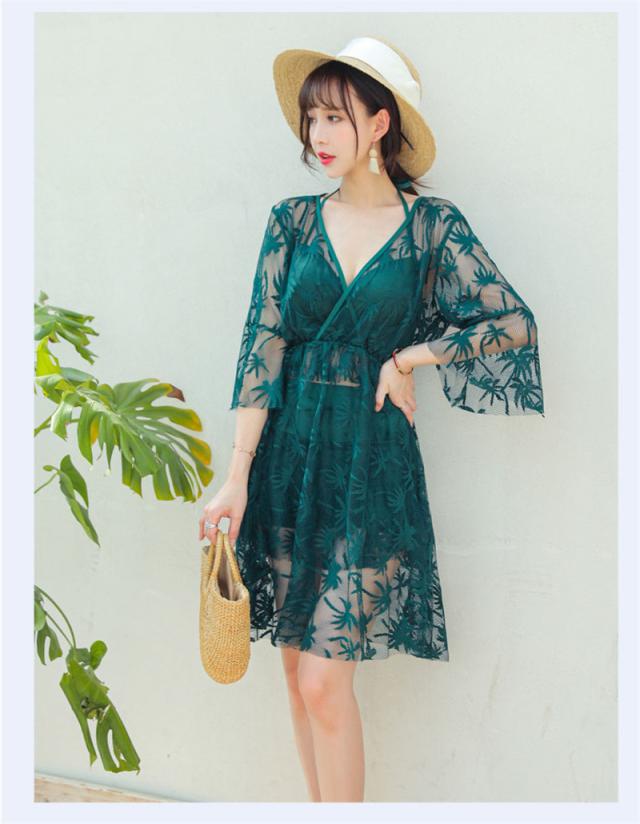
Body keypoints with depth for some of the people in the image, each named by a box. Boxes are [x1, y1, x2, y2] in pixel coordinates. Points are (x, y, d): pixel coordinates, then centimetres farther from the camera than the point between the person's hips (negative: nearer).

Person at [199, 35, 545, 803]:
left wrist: (407, 358, -4)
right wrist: (237, 478, -8)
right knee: (298, 664, 10)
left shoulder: (432, 224, -2)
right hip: (289, 450, 3)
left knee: (323, 678, -6)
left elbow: (514, 323, -1)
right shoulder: (293, 220, 4)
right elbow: (262, 344, -2)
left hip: (371, 459, -3)